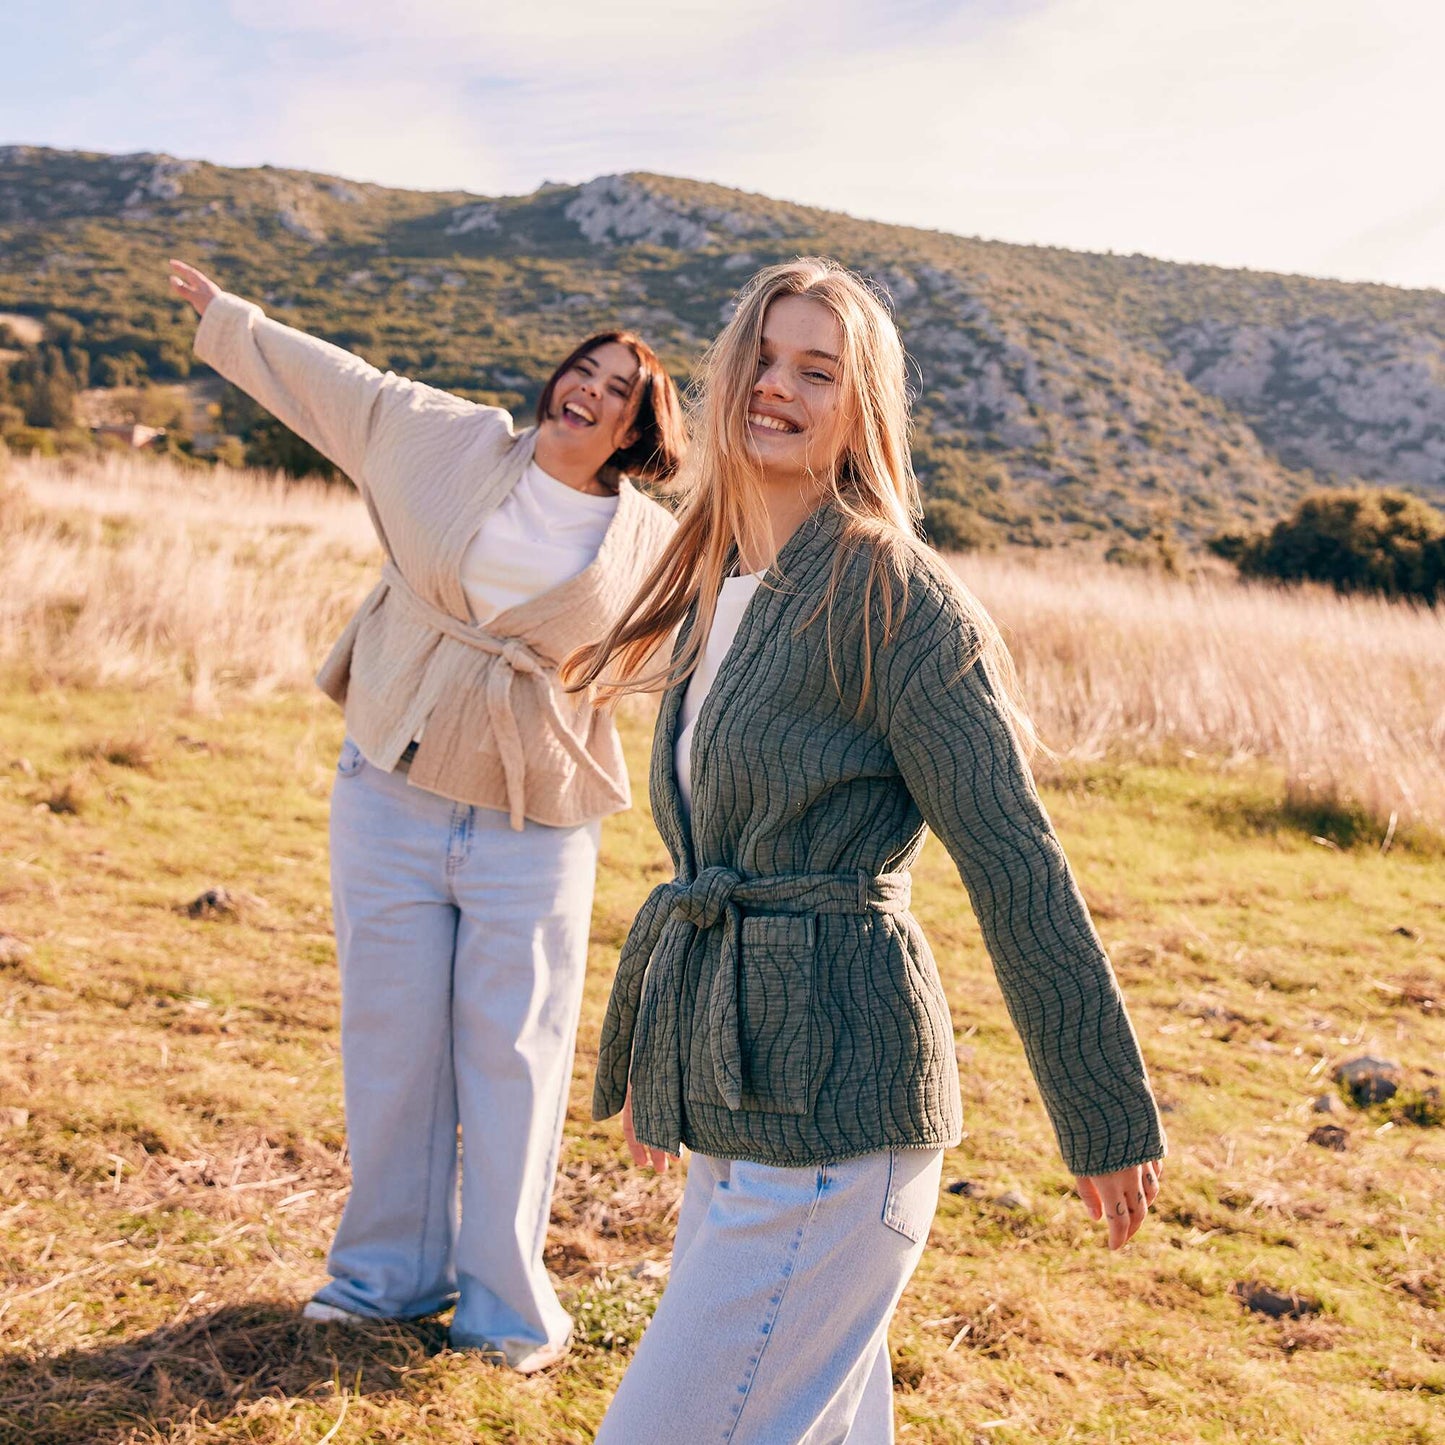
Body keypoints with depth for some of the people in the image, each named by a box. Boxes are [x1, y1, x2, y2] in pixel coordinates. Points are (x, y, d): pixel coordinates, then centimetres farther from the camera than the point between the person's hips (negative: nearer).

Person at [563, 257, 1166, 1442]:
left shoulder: (886, 590, -11)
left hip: (833, 1105, -8)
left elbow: (1015, 861, -12)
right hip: (737, 1109, 8)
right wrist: (633, 1058, 31)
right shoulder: (716, 598, 14)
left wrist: (1111, 1117, -10)